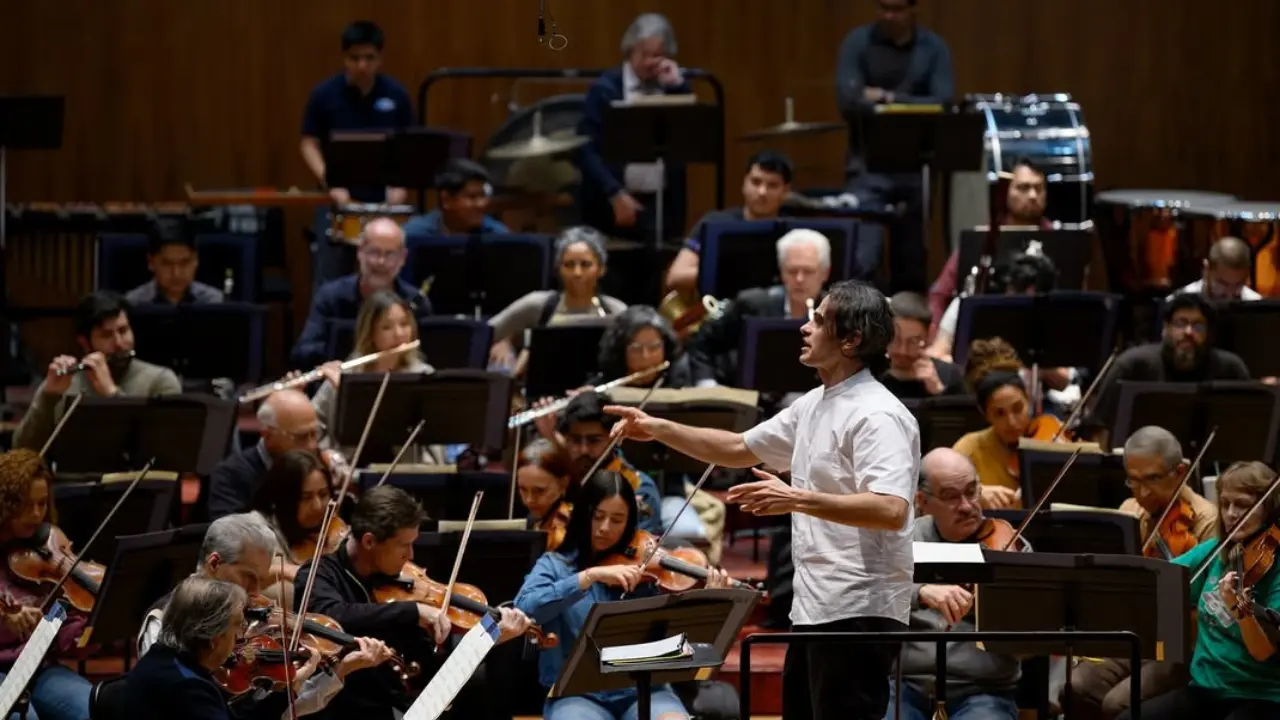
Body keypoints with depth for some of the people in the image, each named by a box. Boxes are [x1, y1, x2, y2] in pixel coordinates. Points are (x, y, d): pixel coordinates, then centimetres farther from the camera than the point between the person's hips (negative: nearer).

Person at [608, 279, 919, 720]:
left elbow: (891, 510, -29)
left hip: (857, 611, -11)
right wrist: (656, 429, 18)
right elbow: (740, 449, 26)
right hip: (815, 608, 11)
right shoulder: (814, 405, 15)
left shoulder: (877, 415, -17)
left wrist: (799, 499, -34)